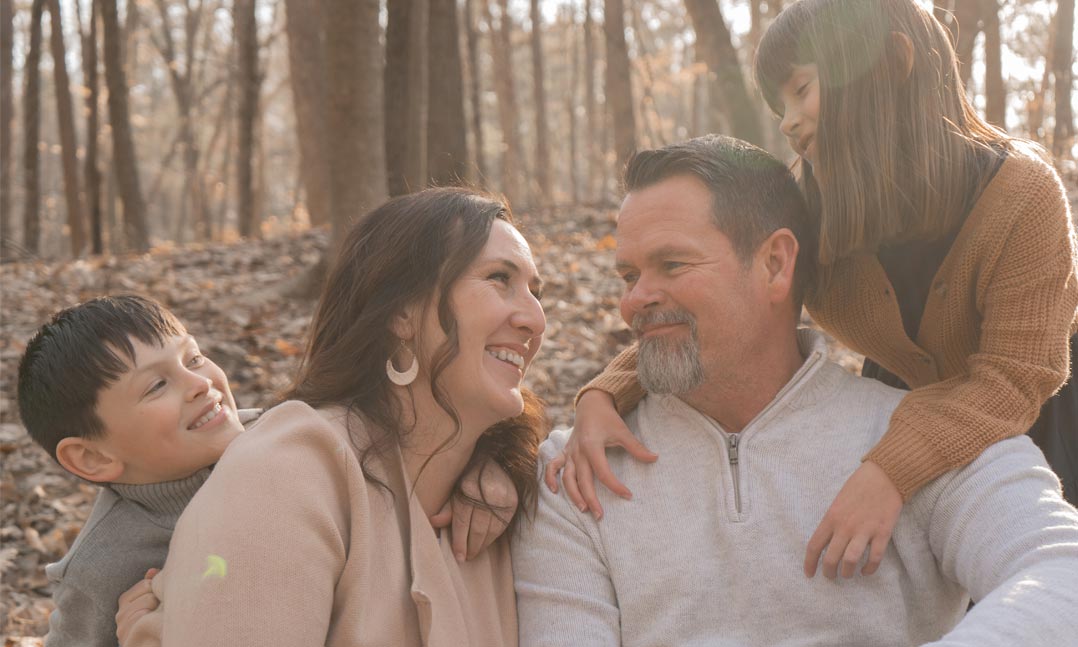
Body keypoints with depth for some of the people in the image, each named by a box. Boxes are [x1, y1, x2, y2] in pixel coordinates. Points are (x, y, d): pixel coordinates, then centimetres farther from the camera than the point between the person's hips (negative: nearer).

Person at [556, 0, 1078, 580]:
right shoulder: (812, 214, -17)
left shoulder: (1022, 194, -30)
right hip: (908, 410, 3)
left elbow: (1014, 376, -35)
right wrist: (603, 397, -40)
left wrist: (891, 471, -51)